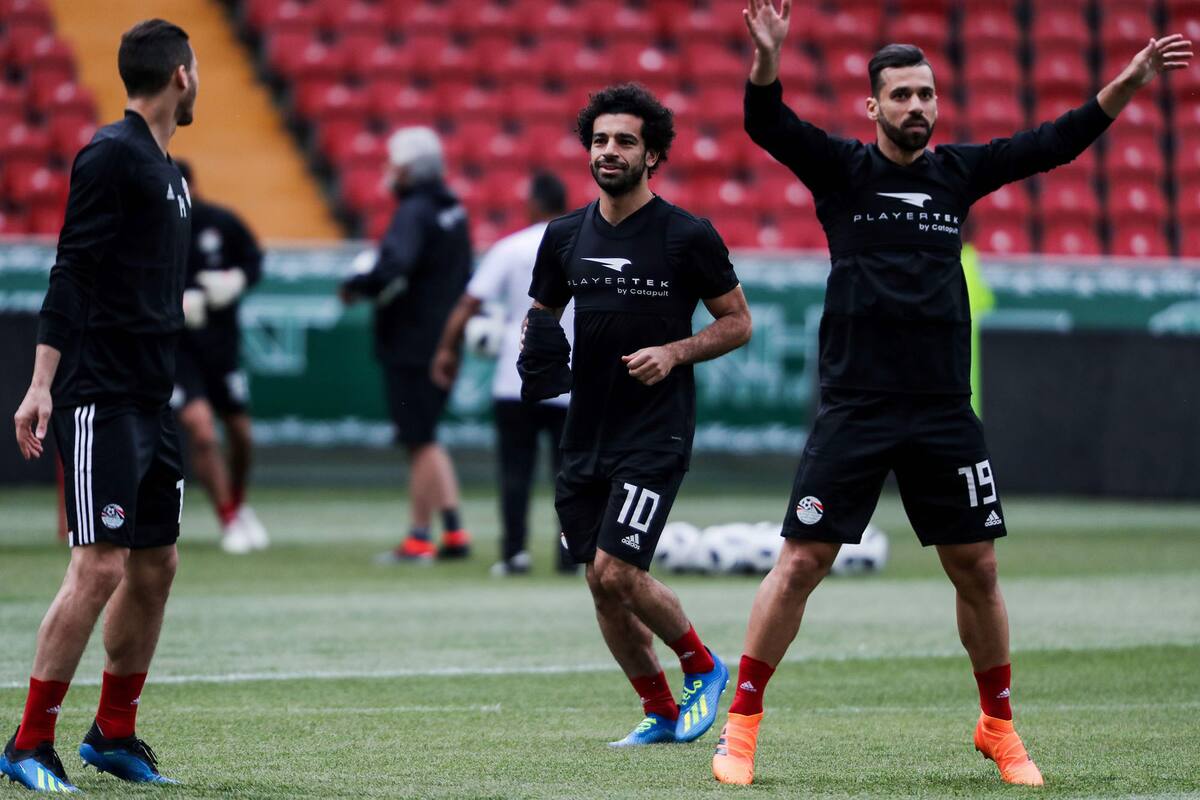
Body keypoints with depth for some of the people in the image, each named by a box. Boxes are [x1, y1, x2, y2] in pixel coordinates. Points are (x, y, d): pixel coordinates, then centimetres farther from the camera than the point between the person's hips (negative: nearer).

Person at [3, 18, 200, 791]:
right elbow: (71, 272, -14)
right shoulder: (112, 156, -10)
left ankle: (114, 734, 22)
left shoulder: (170, 173, 16)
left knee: (156, 568, 10)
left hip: (151, 403, 9)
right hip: (100, 400, -9)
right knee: (102, 567, -12)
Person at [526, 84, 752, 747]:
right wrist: (536, 350, -3)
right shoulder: (566, 235, 6)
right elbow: (542, 313, 19)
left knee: (615, 571, -15)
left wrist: (674, 352, -15)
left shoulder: (687, 237, -7)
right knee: (602, 585, 7)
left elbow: (737, 322, 1)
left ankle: (704, 668, 9)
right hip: (586, 435, 6)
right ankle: (660, 712, 22)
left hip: (656, 434, -6)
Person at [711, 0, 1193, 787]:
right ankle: (741, 725, 3)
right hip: (855, 407, -3)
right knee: (801, 562, -6)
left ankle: (999, 727, 21)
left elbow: (1056, 142, 10)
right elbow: (767, 124, -15)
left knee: (977, 568, 6)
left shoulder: (959, 171, 10)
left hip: (945, 411, 3)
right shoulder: (842, 168, 0)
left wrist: (1128, 83, 0)